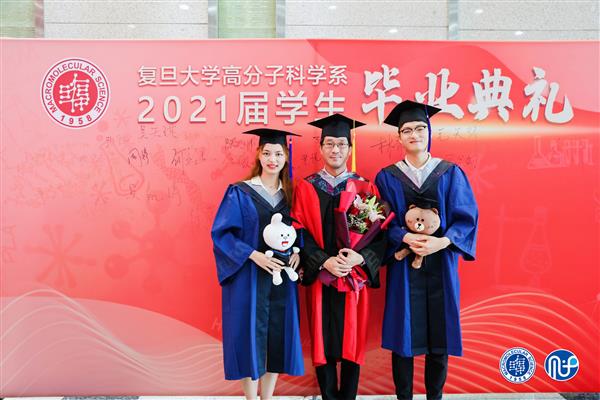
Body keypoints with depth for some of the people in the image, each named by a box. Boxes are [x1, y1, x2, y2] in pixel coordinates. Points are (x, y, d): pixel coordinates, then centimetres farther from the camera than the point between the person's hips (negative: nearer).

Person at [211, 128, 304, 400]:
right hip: (249, 278, -4)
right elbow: (220, 233, -9)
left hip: (282, 278, 4)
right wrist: (254, 255, -20)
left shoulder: (291, 193, 8)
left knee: (278, 337, 9)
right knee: (250, 336, 2)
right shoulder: (239, 193, -5)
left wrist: (297, 252, -7)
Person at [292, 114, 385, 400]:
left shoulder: (365, 188, 3)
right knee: (322, 341, 8)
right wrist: (324, 261, -17)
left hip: (355, 276, 0)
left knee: (351, 340, 8)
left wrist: (359, 258, -17)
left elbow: (379, 233, -1)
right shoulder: (305, 188, 2)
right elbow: (300, 233, -4)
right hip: (319, 276, 0)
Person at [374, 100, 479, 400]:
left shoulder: (451, 173, 4)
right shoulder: (386, 177, 2)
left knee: (439, 335, 8)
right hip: (403, 266, -1)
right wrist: (406, 238, -21)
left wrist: (442, 242, -18)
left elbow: (466, 217, -1)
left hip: (441, 266, 1)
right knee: (403, 335, 4)